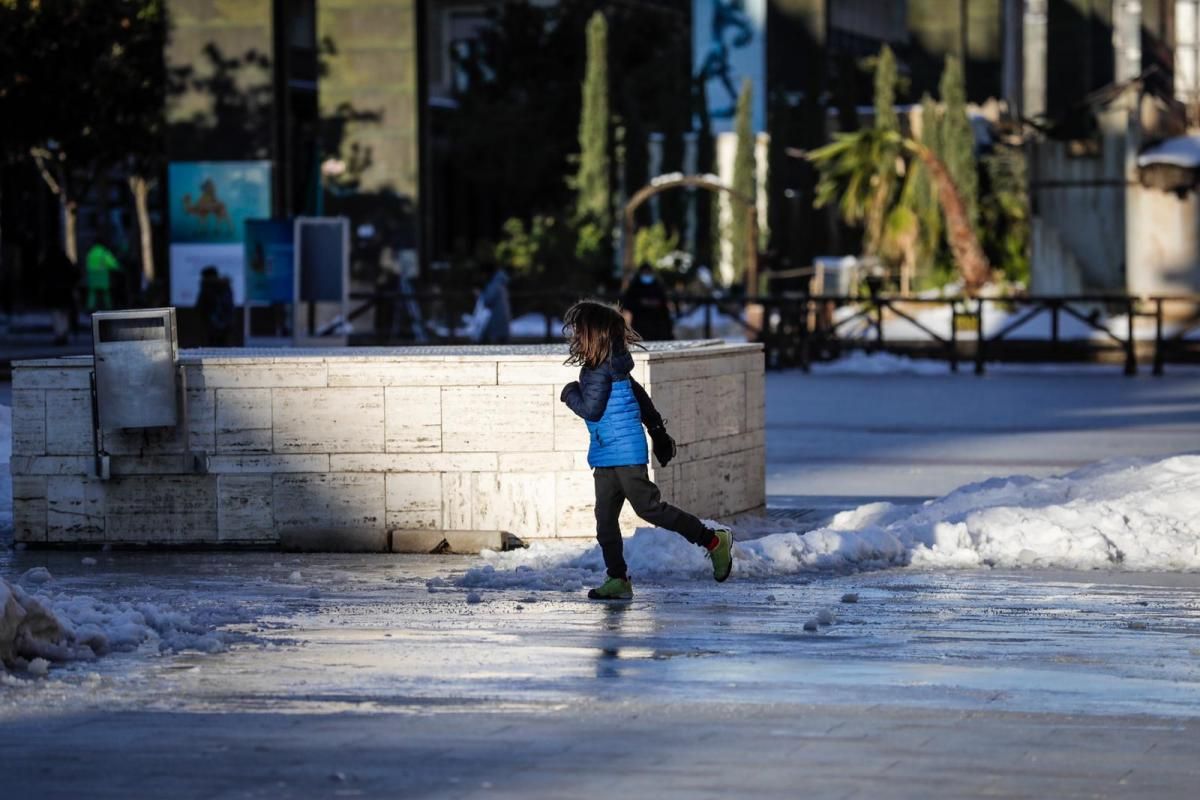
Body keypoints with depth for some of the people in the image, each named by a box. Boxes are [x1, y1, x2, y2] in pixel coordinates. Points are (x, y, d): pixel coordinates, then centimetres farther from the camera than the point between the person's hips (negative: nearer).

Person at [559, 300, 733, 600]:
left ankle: (714, 541, 4)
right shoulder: (614, 365, 14)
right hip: (605, 457, 10)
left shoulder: (601, 369, -17)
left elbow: (591, 410, -20)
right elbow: (640, 396, 22)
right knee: (605, 518, 6)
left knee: (648, 507, -6)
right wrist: (658, 432, 29)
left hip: (625, 454, -10)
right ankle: (617, 579, 7)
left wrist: (570, 394, 0)